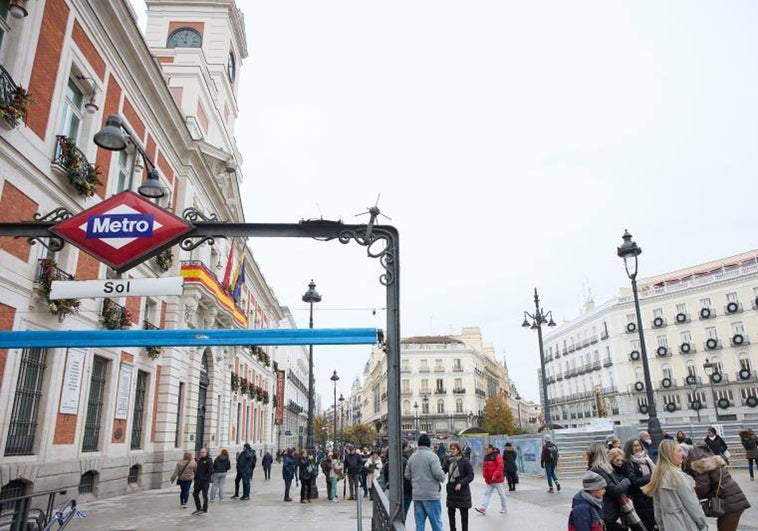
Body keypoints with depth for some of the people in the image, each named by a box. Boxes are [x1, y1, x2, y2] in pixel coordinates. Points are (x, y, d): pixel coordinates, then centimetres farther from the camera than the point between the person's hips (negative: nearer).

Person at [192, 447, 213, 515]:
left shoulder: (209, 461, -12)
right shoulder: (200, 460, 11)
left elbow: (210, 472, -16)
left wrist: (204, 478, -20)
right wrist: (196, 476, 6)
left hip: (205, 481, -8)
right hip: (198, 480, 8)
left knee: (204, 495, 0)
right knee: (195, 493, 13)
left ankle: (205, 510, 11)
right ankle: (198, 508, 27)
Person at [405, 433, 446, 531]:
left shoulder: (412, 457, 6)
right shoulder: (432, 456, -11)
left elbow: (407, 475, 9)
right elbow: (439, 474, -19)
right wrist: (442, 478, 2)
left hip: (417, 495, 5)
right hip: (431, 495, -5)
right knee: (436, 523, 4)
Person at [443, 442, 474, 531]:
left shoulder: (465, 461, -12)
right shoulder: (448, 460, 1)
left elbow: (471, 475, -11)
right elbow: (443, 471, -5)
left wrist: (461, 483, -20)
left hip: (462, 491, -4)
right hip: (451, 490, 4)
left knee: (464, 514, 7)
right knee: (450, 512, 11)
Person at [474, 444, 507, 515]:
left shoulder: (497, 456, -14)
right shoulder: (486, 457, 10)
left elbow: (500, 466, -21)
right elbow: (484, 466, 18)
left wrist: (495, 475, -24)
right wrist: (484, 475, 8)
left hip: (497, 479, -7)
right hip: (489, 480, 7)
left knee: (501, 493, 7)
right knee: (487, 493, 2)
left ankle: (504, 508, 22)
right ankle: (483, 508, -2)